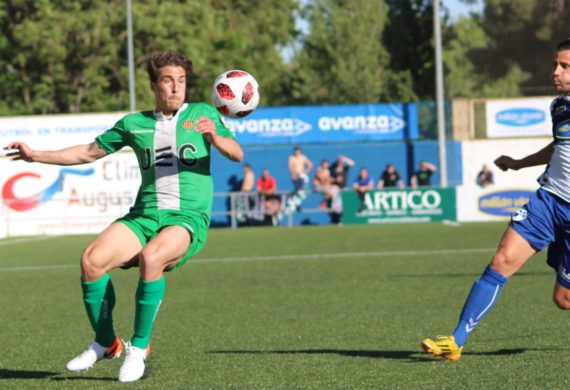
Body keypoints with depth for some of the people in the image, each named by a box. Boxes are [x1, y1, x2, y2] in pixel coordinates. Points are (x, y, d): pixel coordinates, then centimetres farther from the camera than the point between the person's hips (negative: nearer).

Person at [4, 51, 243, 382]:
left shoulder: (203, 113, 9)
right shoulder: (134, 124, 17)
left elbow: (237, 154, -1)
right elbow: (90, 152, 26)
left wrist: (215, 137, -22)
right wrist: (37, 156, 22)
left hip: (188, 218, -3)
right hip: (144, 216, 4)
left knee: (150, 258, -36)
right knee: (92, 259, -23)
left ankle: (139, 347, -18)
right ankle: (106, 343, -2)